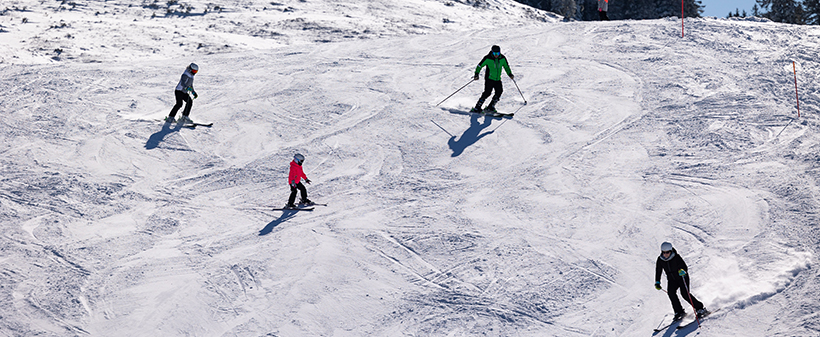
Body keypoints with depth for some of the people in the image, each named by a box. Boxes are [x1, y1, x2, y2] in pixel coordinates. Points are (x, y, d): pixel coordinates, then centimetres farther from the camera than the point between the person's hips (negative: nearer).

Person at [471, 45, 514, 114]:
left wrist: (510, 74, 11)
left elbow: (506, 66, 19)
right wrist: (476, 74, -16)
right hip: (489, 78, -5)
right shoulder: (488, 58, -11)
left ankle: (490, 107, -1)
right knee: (487, 92, -16)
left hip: (498, 79, 5)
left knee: (499, 91, -11)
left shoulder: (502, 58, 1)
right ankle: (477, 108, -11)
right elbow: (480, 66, -5)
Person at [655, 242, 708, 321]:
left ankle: (700, 309, -3)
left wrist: (683, 271, -47)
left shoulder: (676, 257, -21)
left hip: (682, 278, -4)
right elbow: (658, 271, 3)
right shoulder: (660, 260, -8)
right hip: (672, 280, 4)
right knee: (671, 292, -22)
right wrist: (657, 282, -5)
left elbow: (685, 267, -24)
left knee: (685, 294, -19)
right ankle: (679, 312, -12)